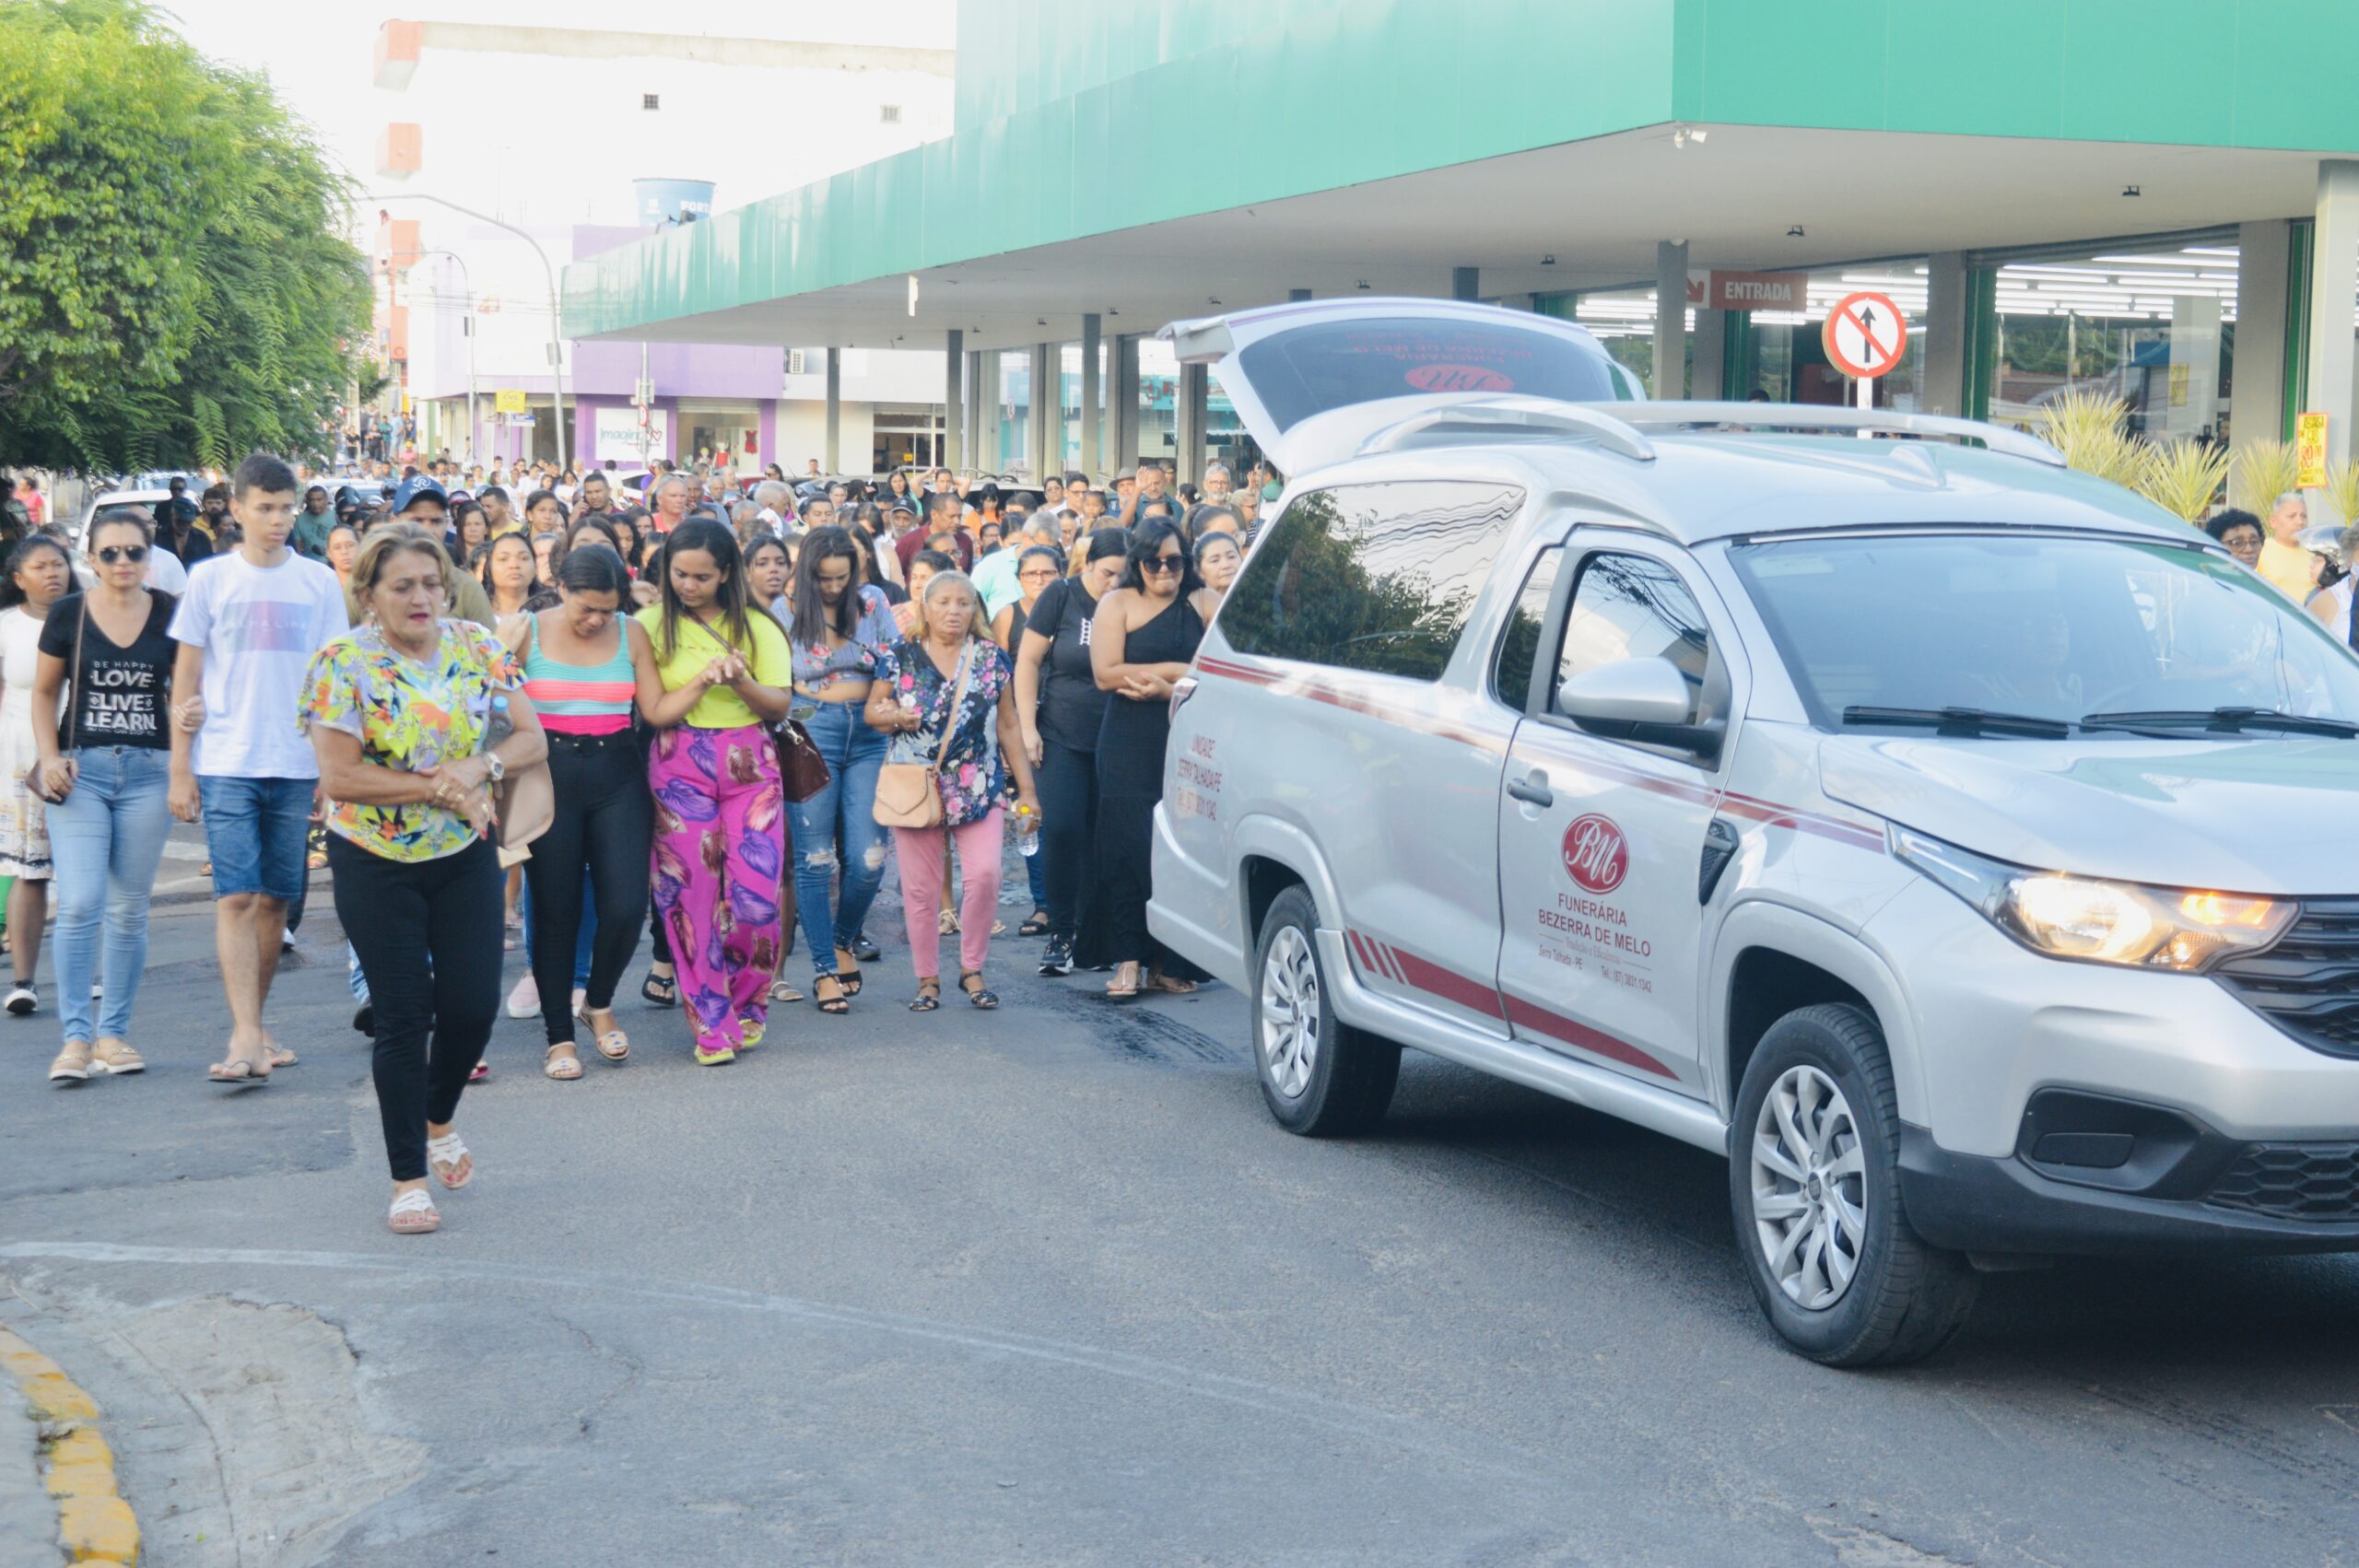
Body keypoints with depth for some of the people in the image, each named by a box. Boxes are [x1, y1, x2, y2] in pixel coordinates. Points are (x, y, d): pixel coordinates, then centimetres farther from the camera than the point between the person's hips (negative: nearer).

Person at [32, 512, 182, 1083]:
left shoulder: (168, 617, 2)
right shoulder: (68, 616, 1)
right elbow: (44, 693, 11)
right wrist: (49, 757, -3)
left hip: (147, 772, 1)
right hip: (81, 770, -1)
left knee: (129, 910, 6)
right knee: (79, 904, -11)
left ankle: (113, 1033, 16)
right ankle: (76, 1036, -5)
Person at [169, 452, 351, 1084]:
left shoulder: (319, 581, 7)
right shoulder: (211, 580, 3)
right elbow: (186, 678, 5)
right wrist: (179, 769, 1)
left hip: (296, 765, 2)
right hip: (226, 764, -2)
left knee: (275, 900, 7)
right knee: (236, 896, -11)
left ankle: (253, 1026, 19)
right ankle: (245, 1037, -16)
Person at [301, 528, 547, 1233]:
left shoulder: (477, 647, -1)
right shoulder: (342, 661, -12)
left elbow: (531, 738, 1)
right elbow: (338, 777, -18)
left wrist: (479, 768, -19)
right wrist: (439, 788, -18)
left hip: (466, 857, 3)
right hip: (376, 864, -3)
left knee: (473, 1005, 2)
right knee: (403, 1016, -1)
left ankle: (439, 1120, 34)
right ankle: (408, 1179, 11)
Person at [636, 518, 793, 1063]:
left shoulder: (757, 628, 8)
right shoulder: (650, 625, 3)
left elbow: (779, 706, 3)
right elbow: (655, 711, -6)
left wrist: (741, 680, -15)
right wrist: (705, 678, -17)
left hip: (751, 766, 1)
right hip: (679, 768, -1)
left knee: (756, 890, -6)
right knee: (692, 895, -2)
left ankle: (747, 1005, 16)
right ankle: (712, 1023, 7)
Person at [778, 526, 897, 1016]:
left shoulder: (873, 603, 7)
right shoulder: (786, 613, 3)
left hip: (869, 736, 2)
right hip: (810, 735, -1)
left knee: (869, 860, -6)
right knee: (815, 860, 1)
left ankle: (844, 940, 22)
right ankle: (824, 969, 11)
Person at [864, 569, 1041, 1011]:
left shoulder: (992, 660, 7)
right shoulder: (900, 657, 4)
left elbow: (1008, 727, 10)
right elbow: (871, 709, 11)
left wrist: (1026, 789, 8)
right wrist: (893, 716, -13)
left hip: (979, 789, 0)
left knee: (985, 874, -14)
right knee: (920, 888, 1)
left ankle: (972, 969, 5)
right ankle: (928, 979, 15)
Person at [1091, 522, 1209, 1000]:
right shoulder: (1117, 603, 7)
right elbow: (1106, 674, -5)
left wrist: (1162, 688, -11)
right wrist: (1175, 670, -4)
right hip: (1129, 746, -1)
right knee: (1129, 848, -6)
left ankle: (1167, 964, 4)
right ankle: (1128, 960, -1)